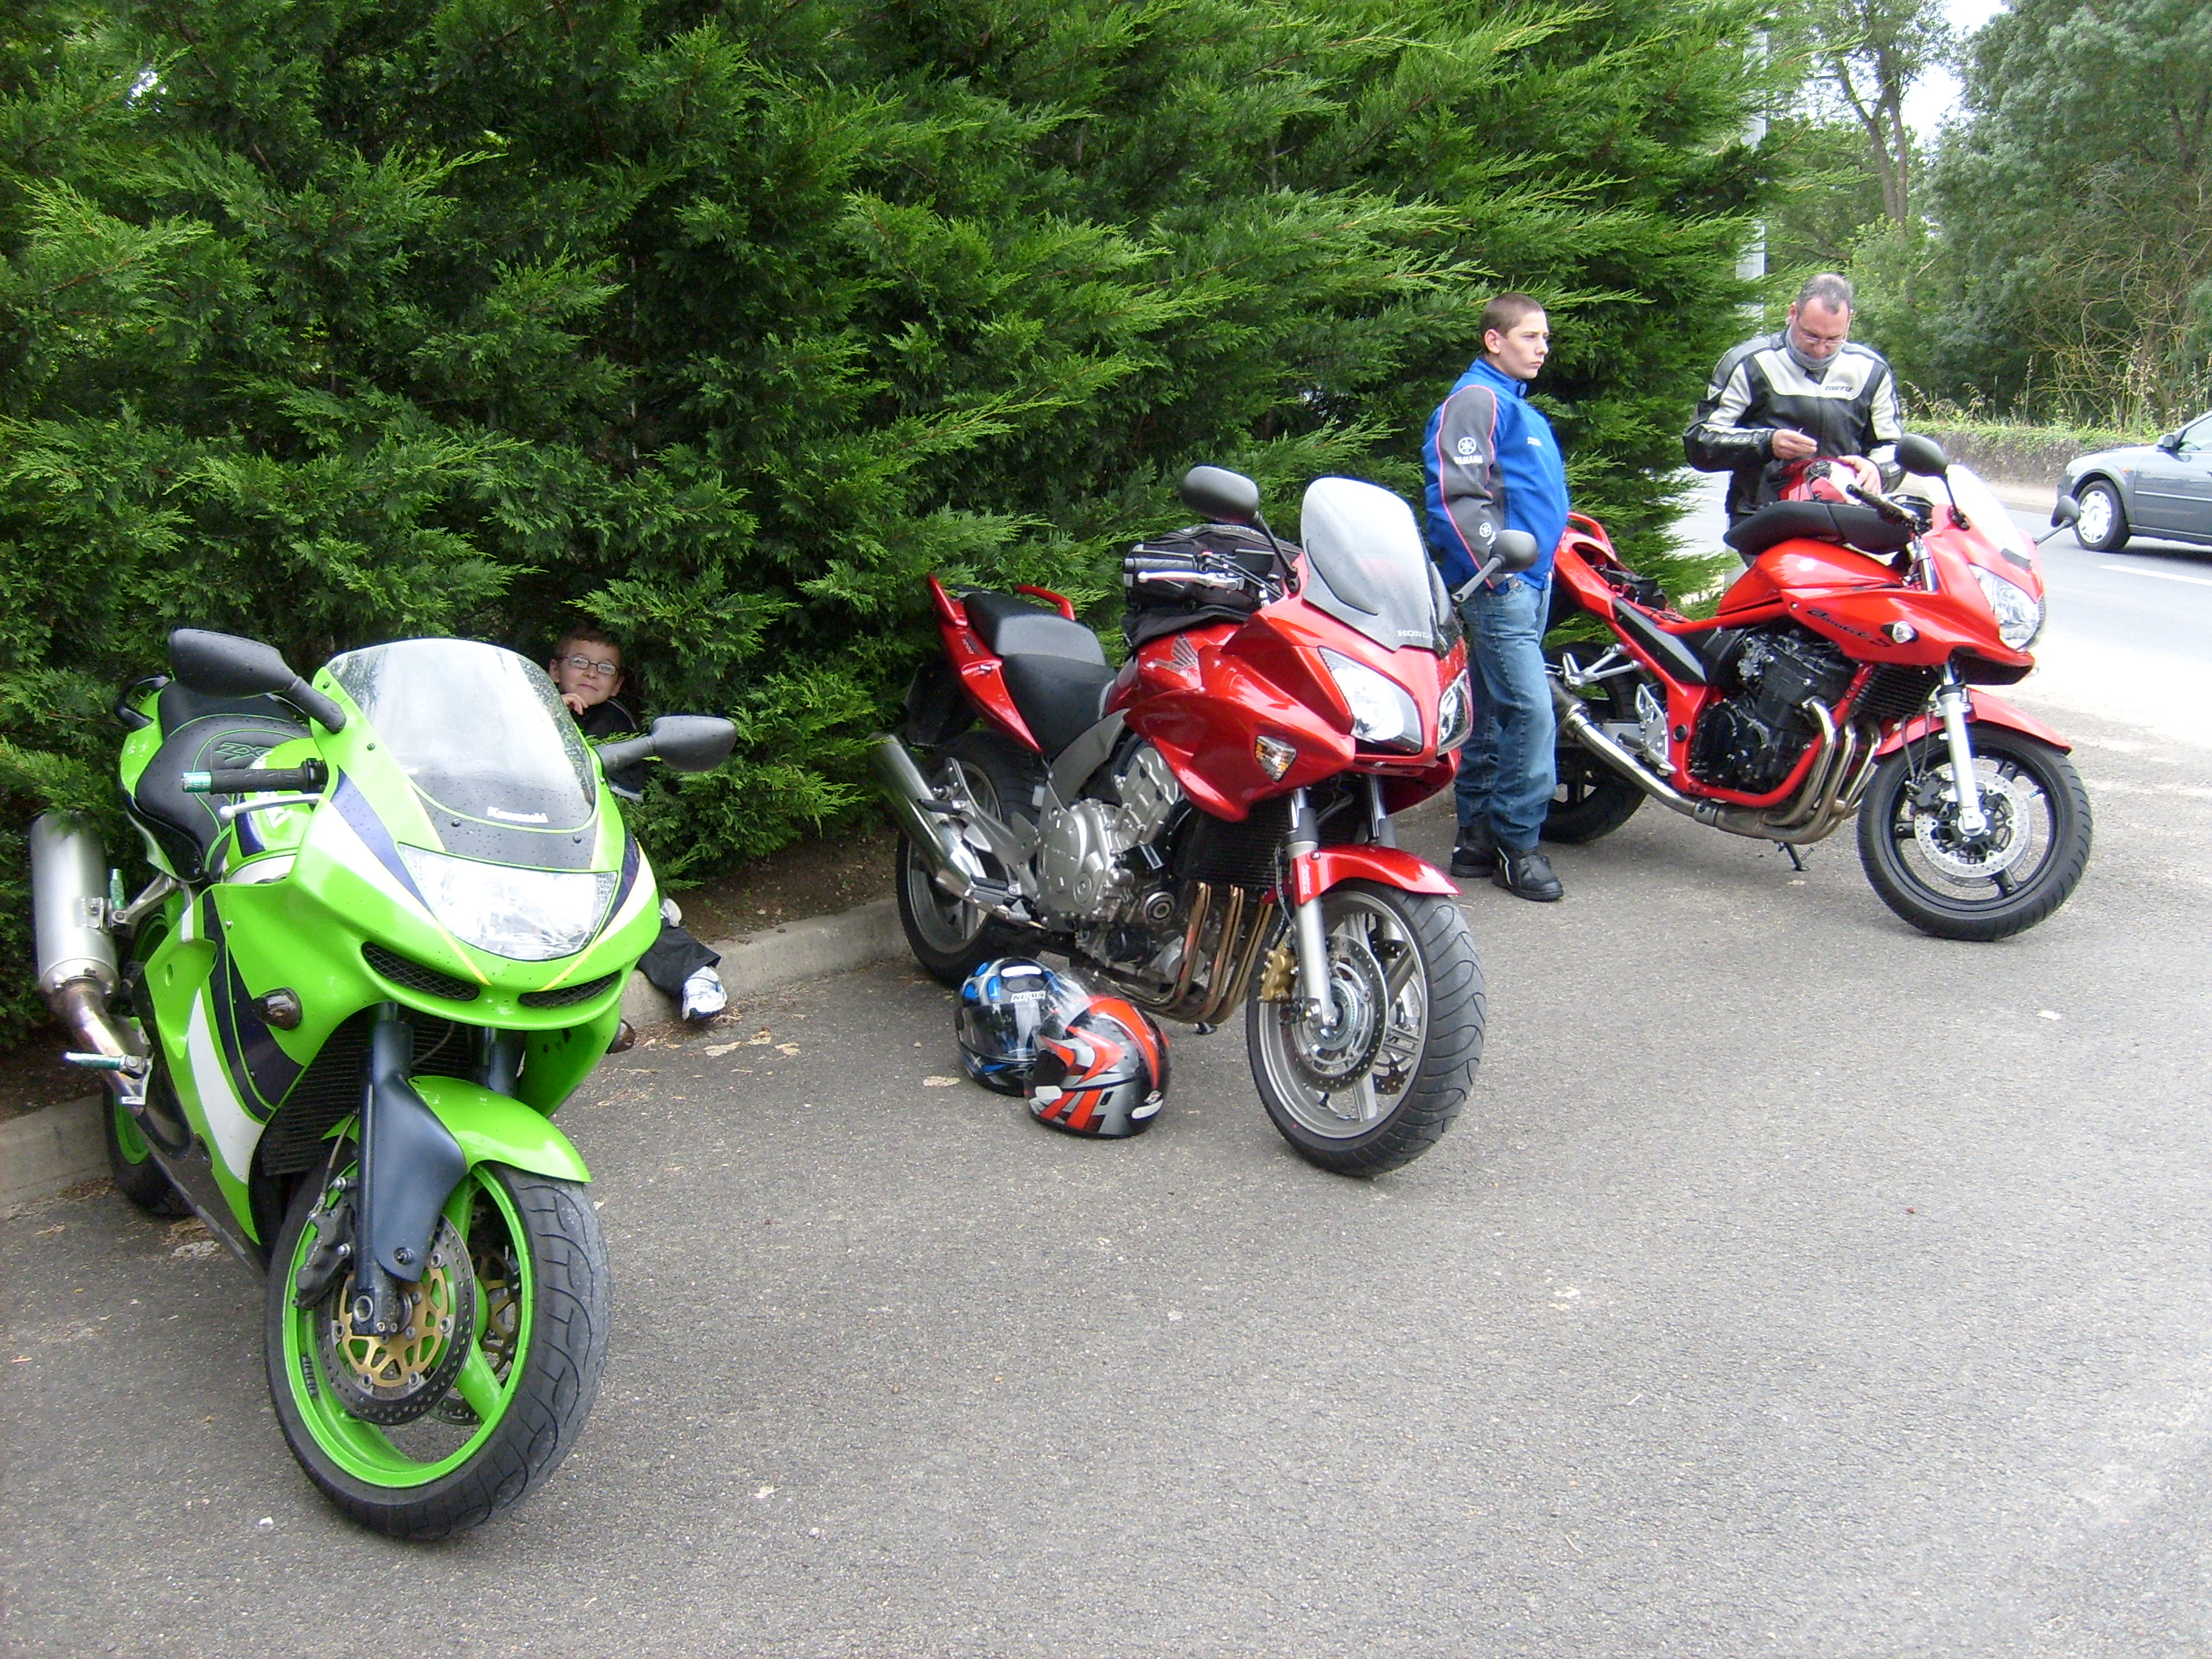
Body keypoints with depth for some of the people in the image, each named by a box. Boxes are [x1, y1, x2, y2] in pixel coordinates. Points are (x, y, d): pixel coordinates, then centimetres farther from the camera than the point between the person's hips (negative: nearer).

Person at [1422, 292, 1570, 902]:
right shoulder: (1476, 399, -9)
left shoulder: (1520, 406, 21)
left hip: (1530, 582, 10)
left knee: (1492, 714, 12)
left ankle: (1477, 838, 17)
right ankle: (1517, 843, -5)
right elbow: (1456, 494, -18)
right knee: (1530, 711, -13)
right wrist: (1496, 569, -20)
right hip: (1499, 586, -10)